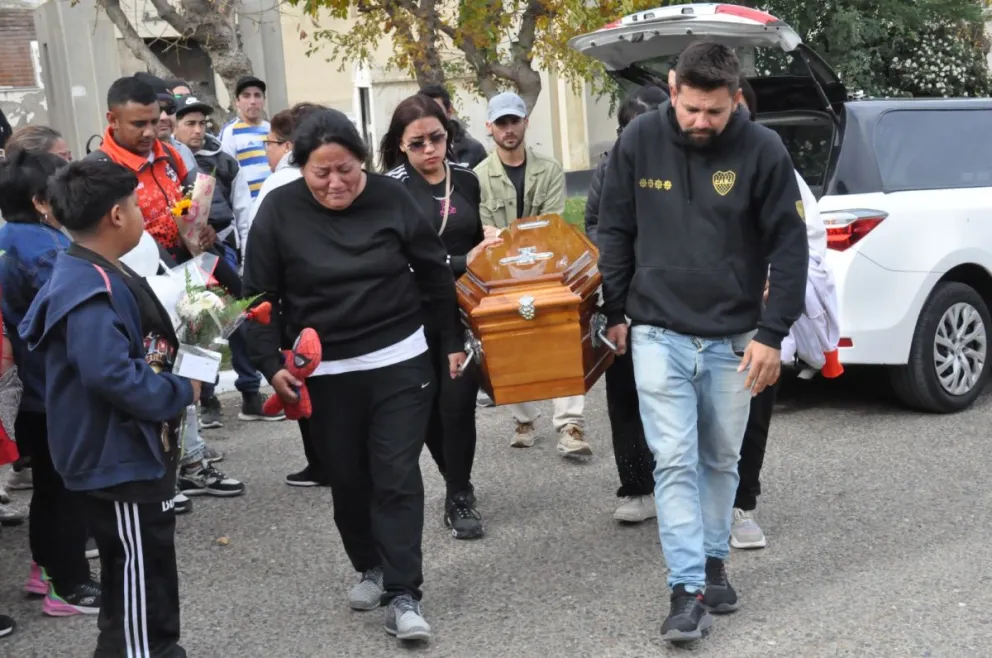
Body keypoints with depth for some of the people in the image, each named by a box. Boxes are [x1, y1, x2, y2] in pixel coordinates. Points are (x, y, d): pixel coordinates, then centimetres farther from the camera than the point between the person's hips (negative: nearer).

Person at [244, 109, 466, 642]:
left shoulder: (391, 198, -6)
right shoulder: (279, 211, -8)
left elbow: (434, 274, 5)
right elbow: (261, 296, -1)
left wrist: (452, 341, 9)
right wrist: (271, 364, -9)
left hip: (399, 362, -1)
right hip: (324, 372, 1)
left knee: (397, 476, -4)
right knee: (347, 479, 12)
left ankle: (403, 595, -1)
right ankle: (370, 567, 34)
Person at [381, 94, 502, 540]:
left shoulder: (466, 180, 6)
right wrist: (461, 263, -22)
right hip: (417, 314, -2)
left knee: (458, 402, -4)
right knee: (427, 406, 9)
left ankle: (459, 497, 10)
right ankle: (458, 485, 31)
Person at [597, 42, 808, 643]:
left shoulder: (763, 150, -9)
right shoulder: (639, 142, -5)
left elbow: (789, 246, -5)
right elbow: (616, 232, 6)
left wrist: (772, 333, -9)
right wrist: (616, 313, 9)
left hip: (733, 338, 0)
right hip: (659, 334, 0)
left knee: (721, 461, 12)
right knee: (675, 462, -5)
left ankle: (714, 565, 29)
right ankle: (689, 591, -3)